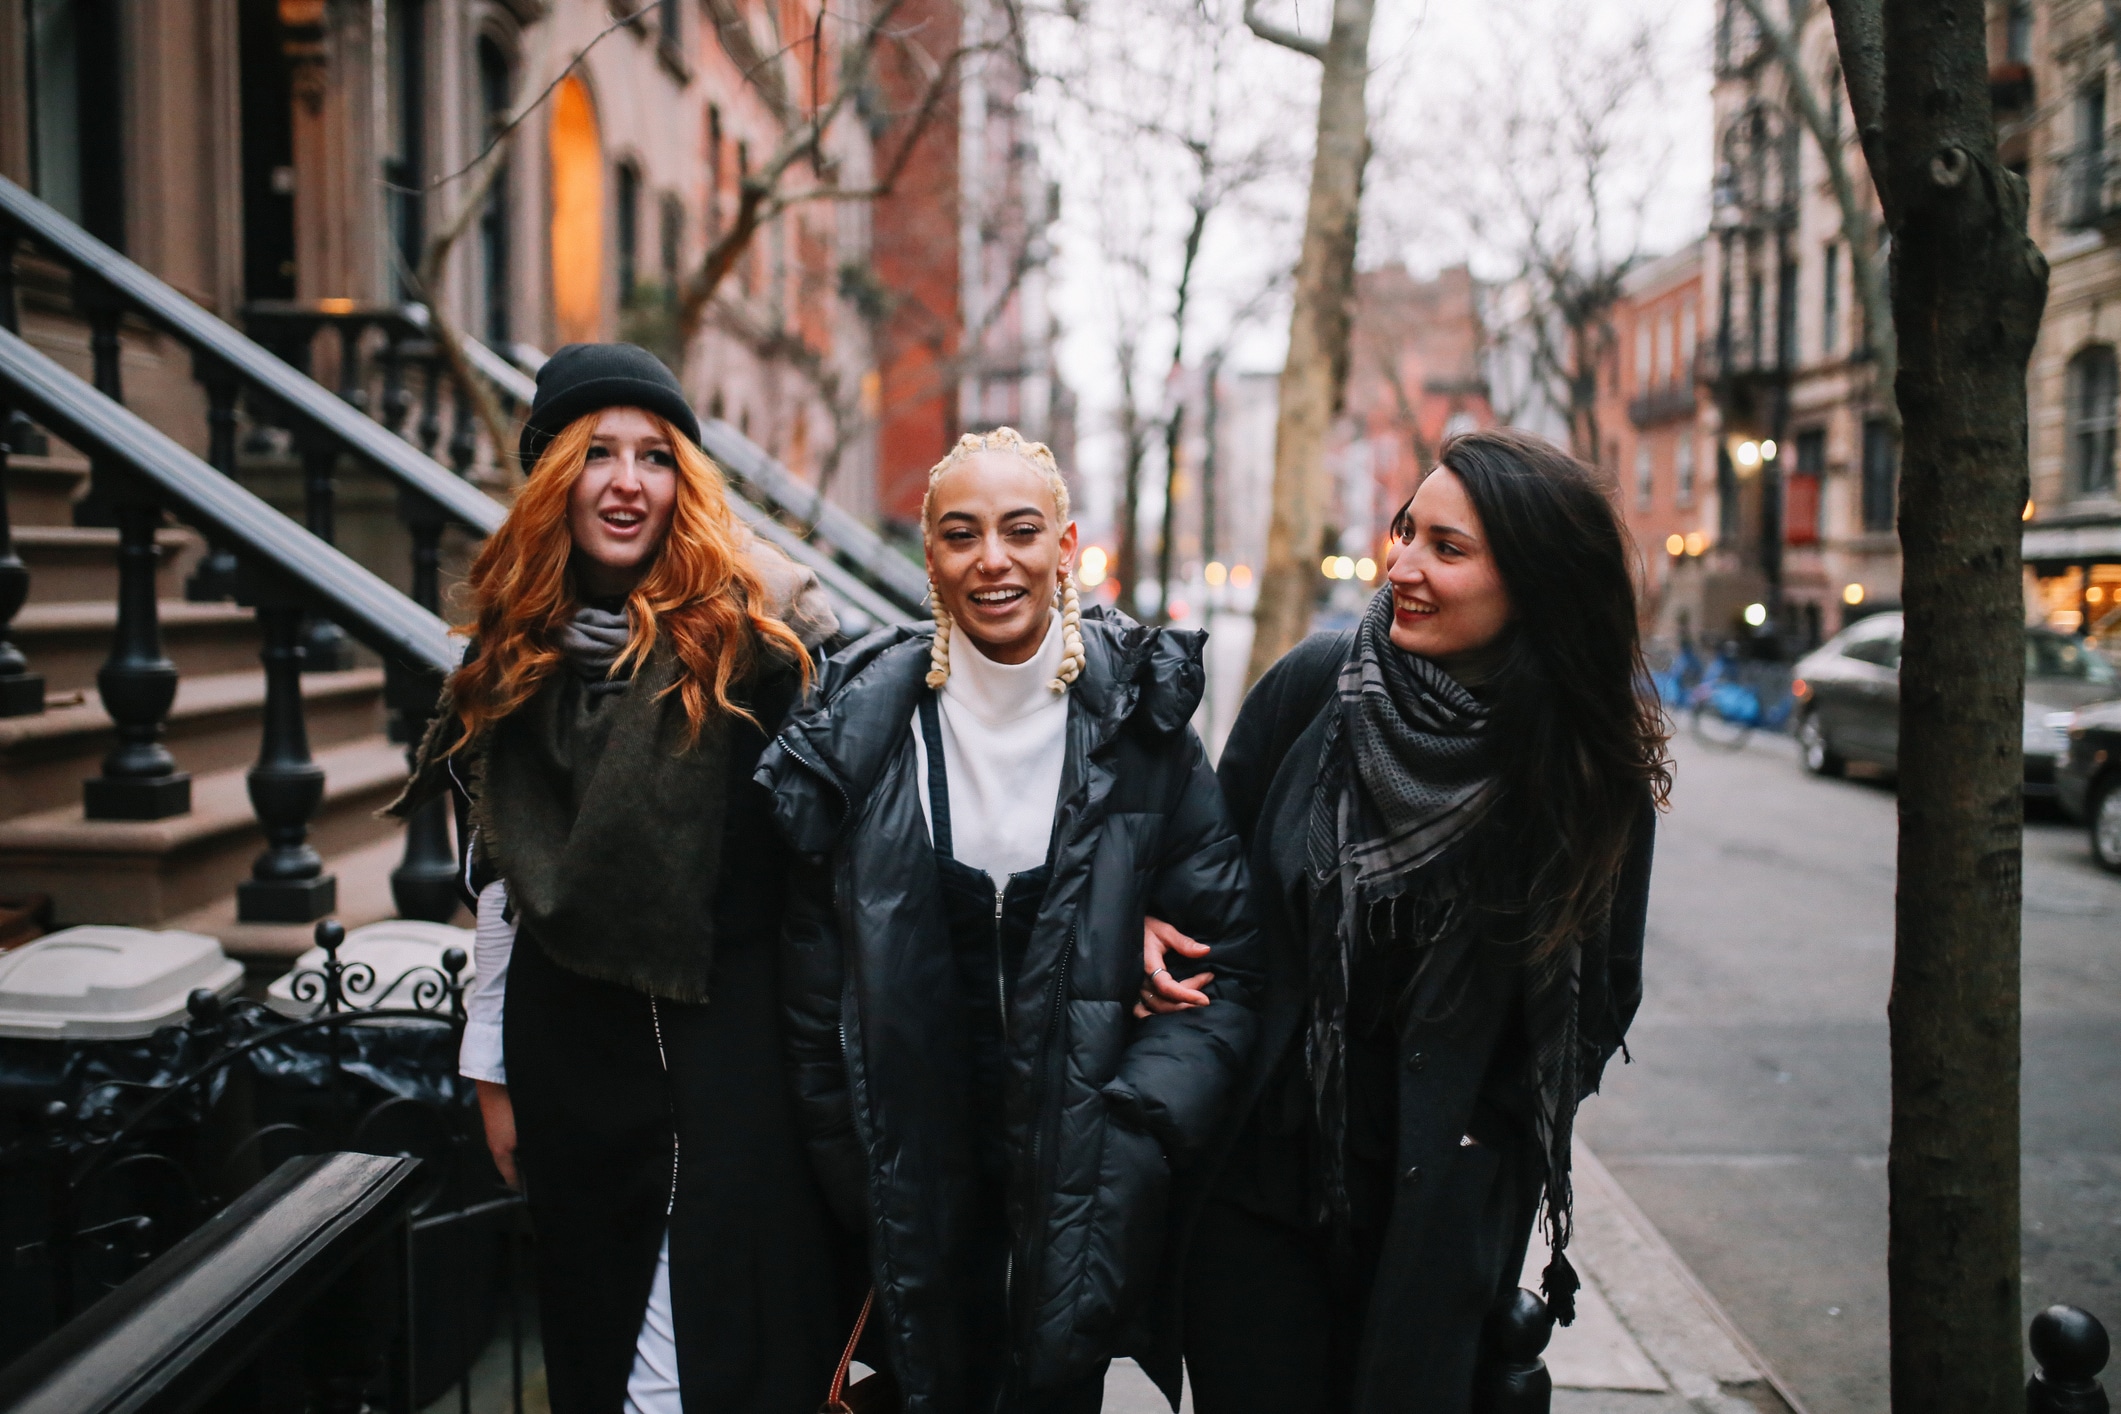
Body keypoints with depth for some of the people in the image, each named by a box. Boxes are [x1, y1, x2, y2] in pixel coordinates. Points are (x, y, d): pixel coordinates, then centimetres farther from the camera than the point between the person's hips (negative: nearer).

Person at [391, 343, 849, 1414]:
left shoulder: (755, 620, -5)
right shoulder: (513, 651, 9)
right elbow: (496, 872, 12)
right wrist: (491, 1067, 12)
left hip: (735, 1021, -4)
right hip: (569, 1033, 4)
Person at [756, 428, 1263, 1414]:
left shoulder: (1136, 721, -6)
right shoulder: (866, 723, -3)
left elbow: (1233, 956, -4)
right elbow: (815, 969, 3)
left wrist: (1144, 1122, -14)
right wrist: (844, 1164, 2)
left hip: (1085, 1165, -1)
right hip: (917, 1166, 1)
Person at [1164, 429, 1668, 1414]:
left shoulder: (1595, 768, -8)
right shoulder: (1318, 684, -8)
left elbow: (1601, 995, 4)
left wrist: (1493, 1133, -2)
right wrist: (1148, 926, -8)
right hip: (1262, 1170, 1)